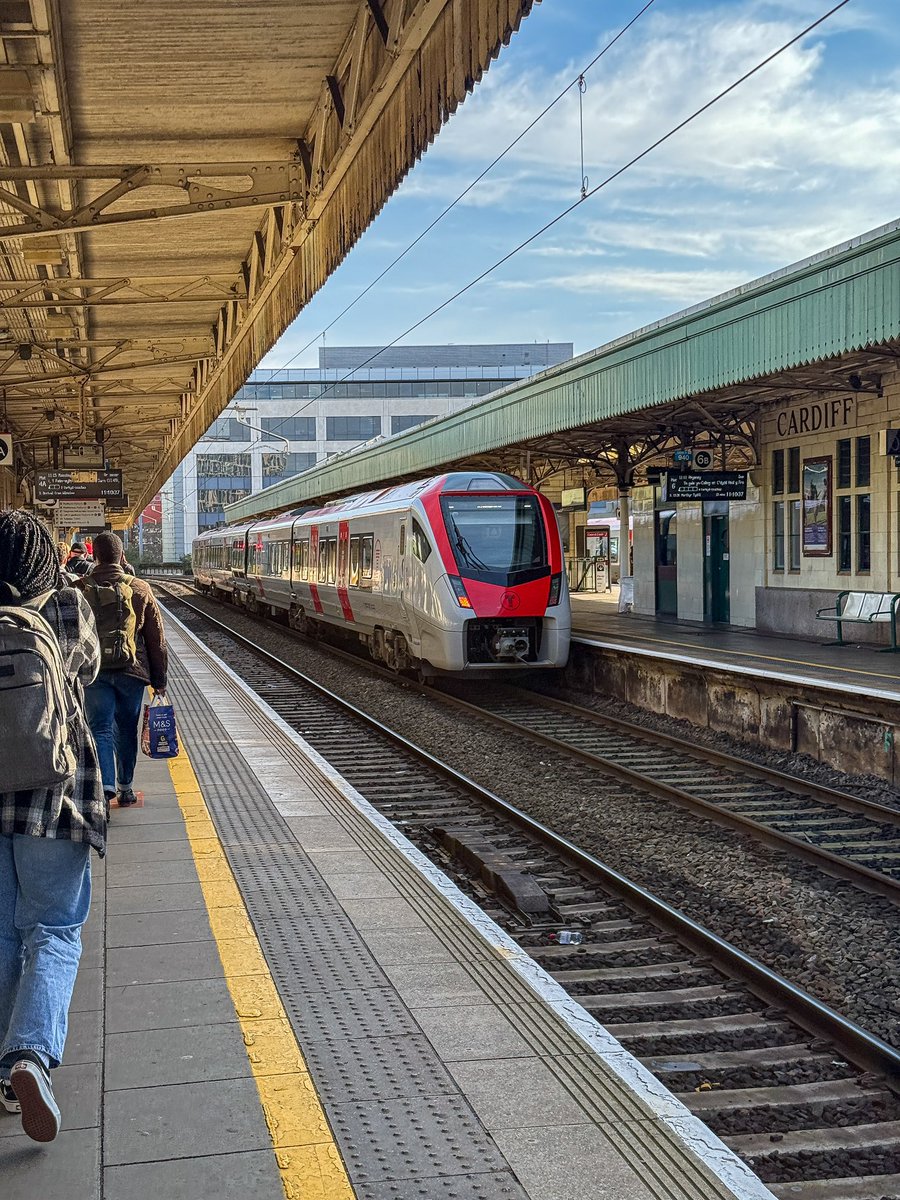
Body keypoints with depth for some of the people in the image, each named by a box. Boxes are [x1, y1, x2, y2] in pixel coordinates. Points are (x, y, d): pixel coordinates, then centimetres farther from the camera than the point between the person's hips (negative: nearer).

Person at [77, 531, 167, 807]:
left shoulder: (80, 590, -3)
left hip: (94, 671, -1)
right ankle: (125, 787, 22)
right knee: (126, 729, 14)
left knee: (100, 727, 2)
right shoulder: (140, 589, -1)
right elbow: (157, 639, 3)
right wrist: (159, 679, 11)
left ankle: (106, 784, -18)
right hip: (132, 670, 1)